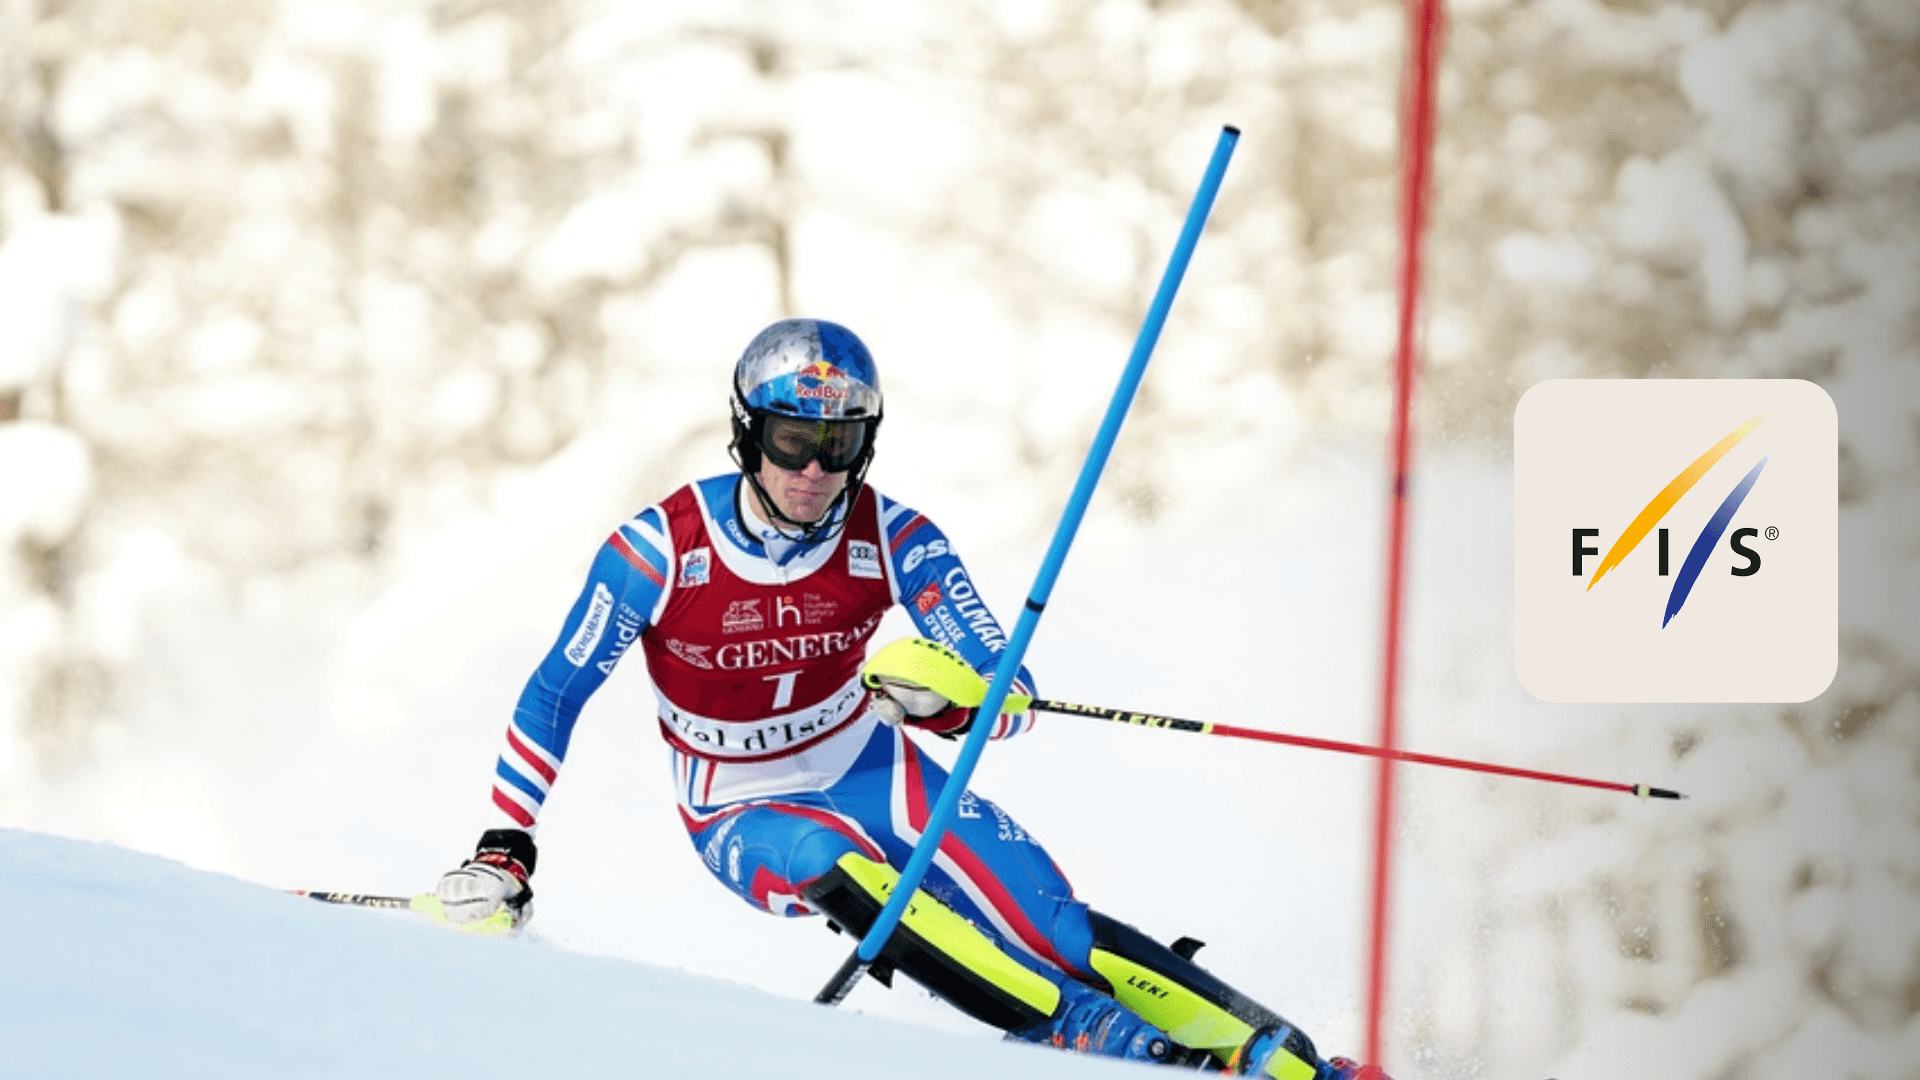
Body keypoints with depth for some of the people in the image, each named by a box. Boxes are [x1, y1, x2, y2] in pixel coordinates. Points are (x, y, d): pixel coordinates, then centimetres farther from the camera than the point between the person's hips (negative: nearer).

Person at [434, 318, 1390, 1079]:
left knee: (1047, 924, -19)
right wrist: (504, 851, -20)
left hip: (872, 773, 2)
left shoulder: (891, 543, -17)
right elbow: (552, 698, -13)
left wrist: (951, 695, -42)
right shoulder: (660, 552, -21)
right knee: (837, 874, -36)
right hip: (748, 816, -2)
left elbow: (1014, 694, -19)